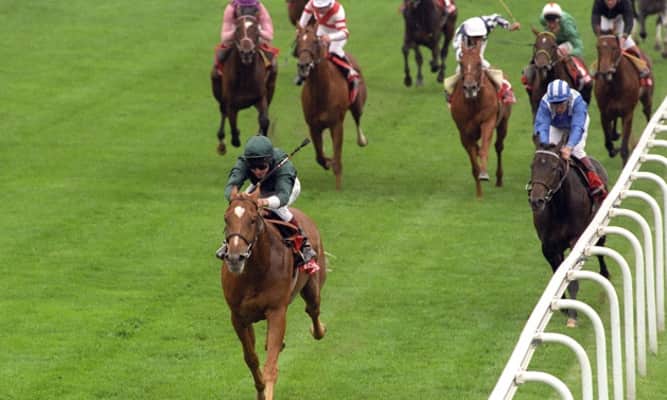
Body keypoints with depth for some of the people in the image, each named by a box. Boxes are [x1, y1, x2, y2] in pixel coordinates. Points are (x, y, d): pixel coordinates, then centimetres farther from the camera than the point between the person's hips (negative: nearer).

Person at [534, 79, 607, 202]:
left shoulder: (577, 101, -43)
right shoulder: (545, 103, -38)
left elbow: (577, 127, -51)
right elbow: (541, 126, -45)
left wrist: (569, 147, -66)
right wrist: (545, 145, -64)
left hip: (578, 120, -3)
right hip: (556, 126, 3)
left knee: (576, 150, -22)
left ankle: (597, 187, -16)